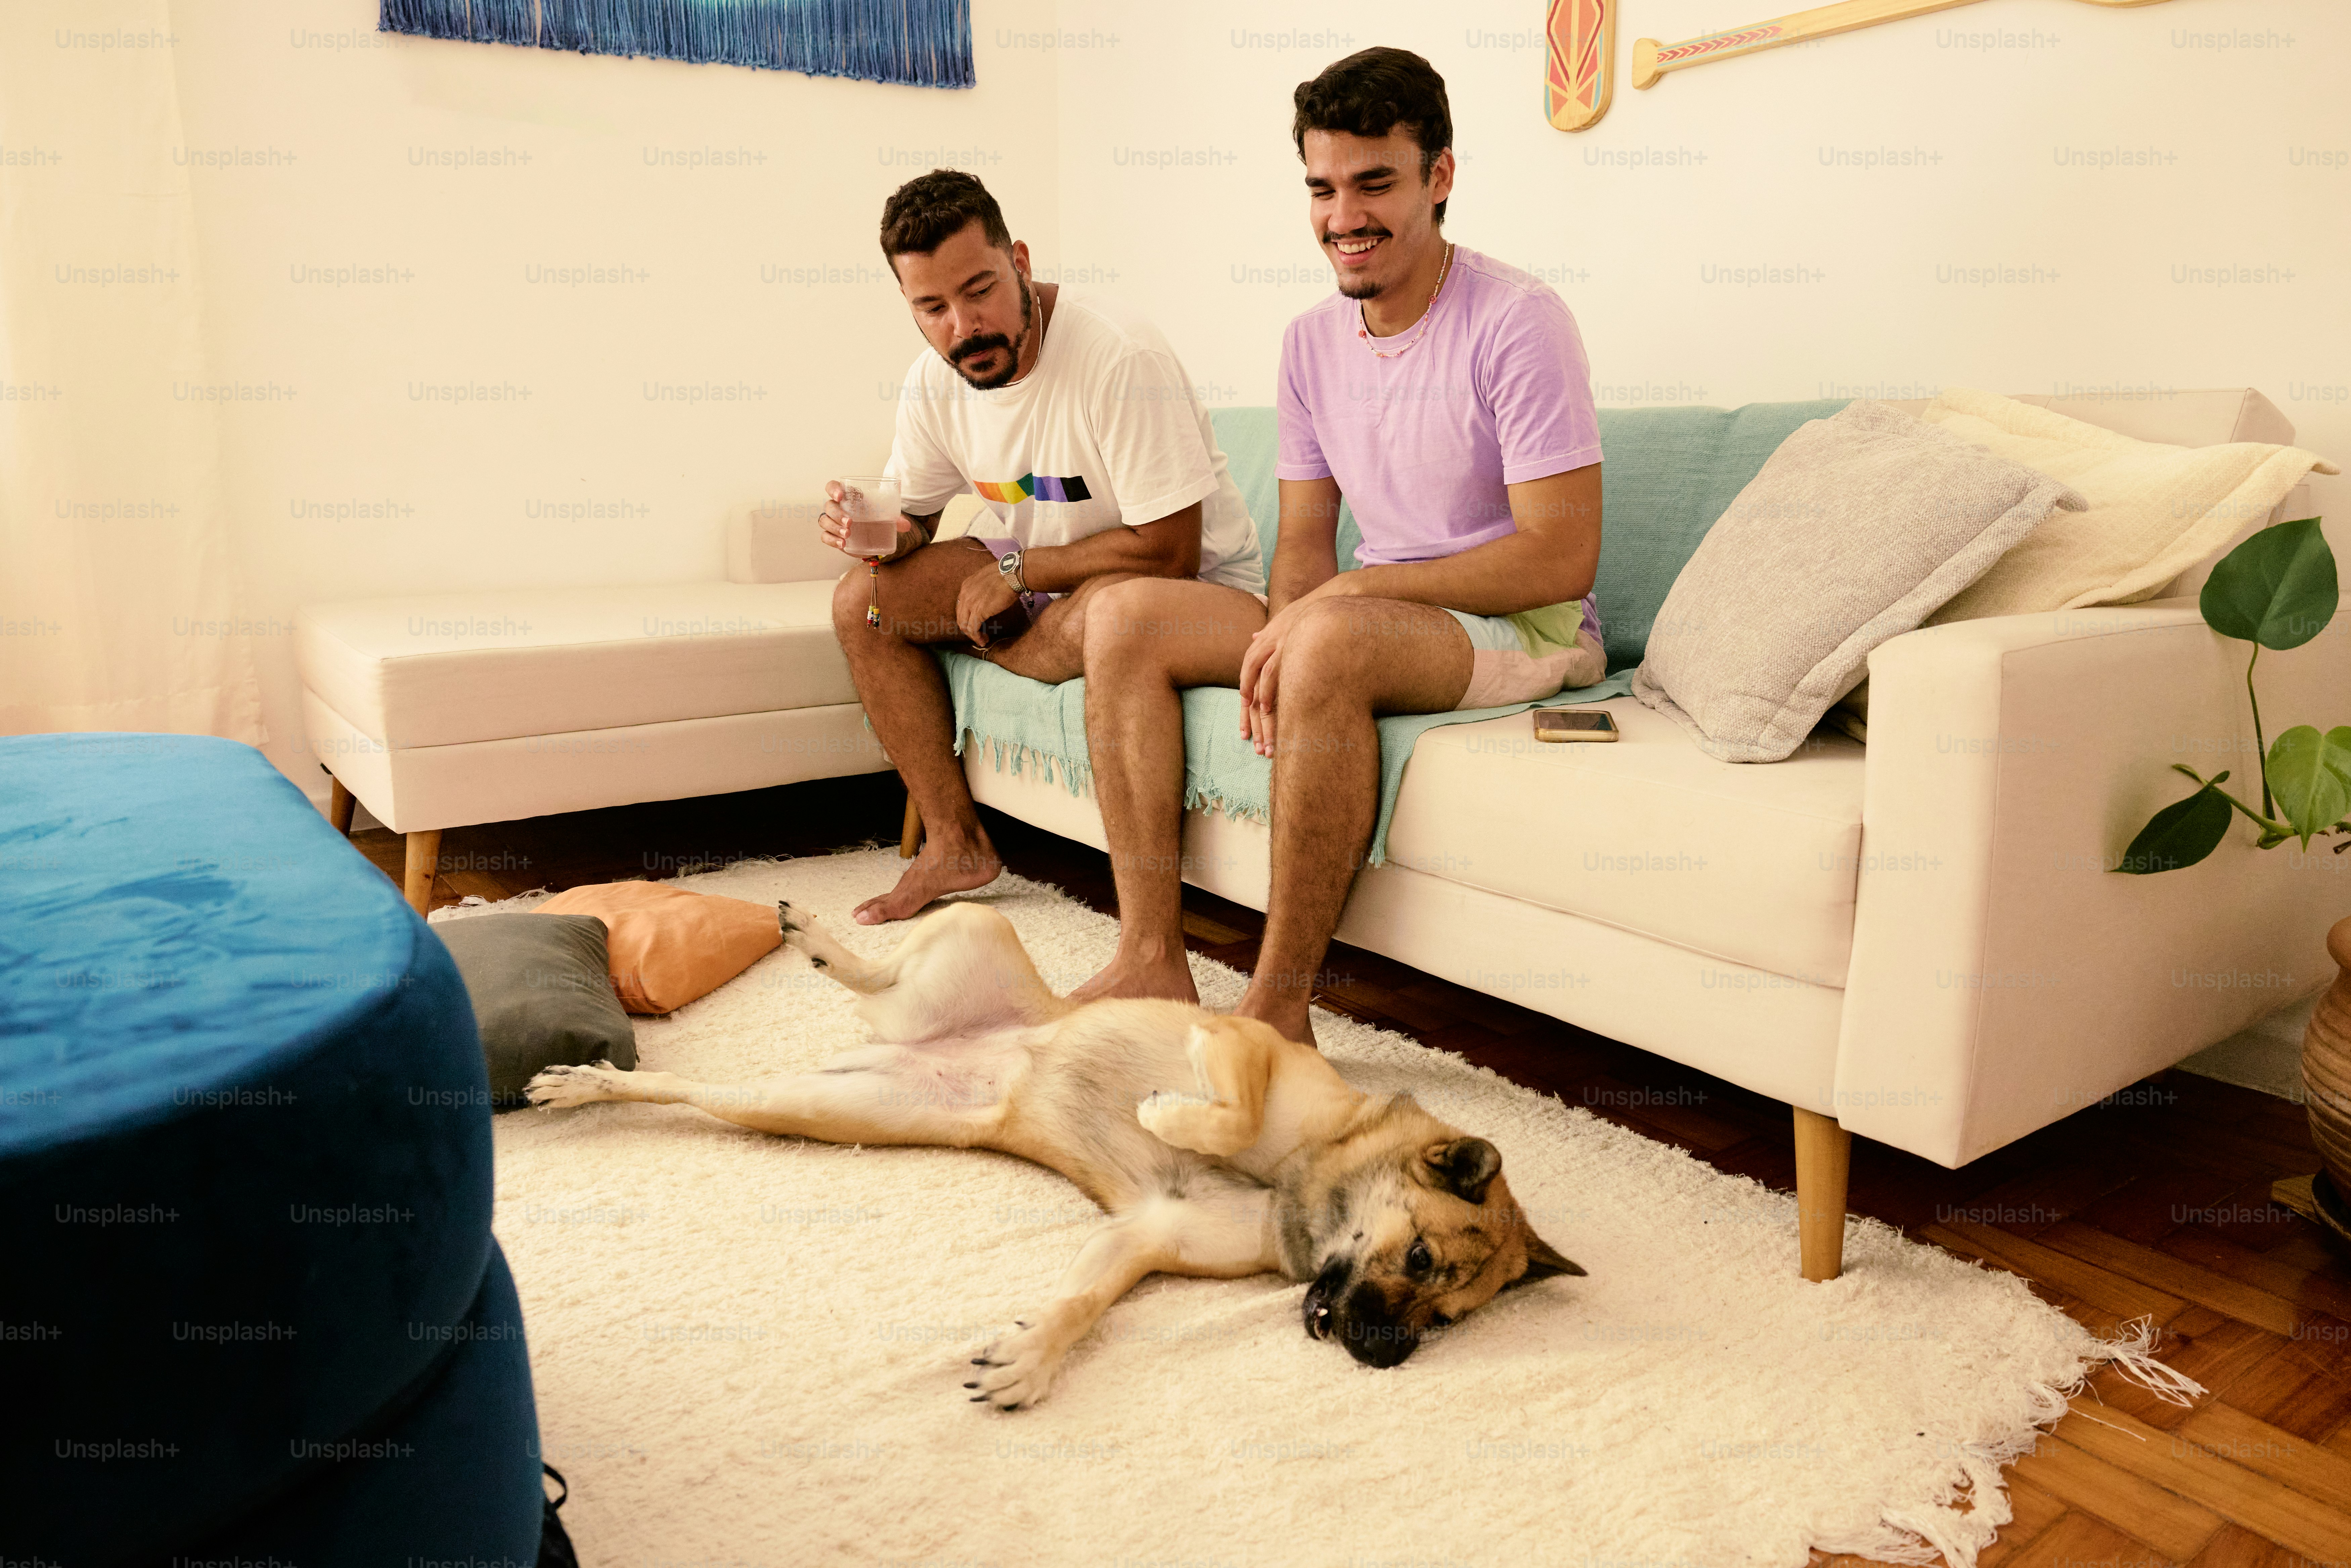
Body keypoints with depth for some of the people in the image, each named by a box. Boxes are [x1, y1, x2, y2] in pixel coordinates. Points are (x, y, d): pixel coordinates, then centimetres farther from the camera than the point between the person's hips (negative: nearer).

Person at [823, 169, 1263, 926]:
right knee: (862, 601, -7)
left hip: (1196, 580, -7)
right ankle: (955, 844, -2)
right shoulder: (933, 380, -5)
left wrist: (1017, 570, -19)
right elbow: (911, 517, 9)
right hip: (1034, 570, 7)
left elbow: (1168, 551, -28)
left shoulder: (1118, 355, -27)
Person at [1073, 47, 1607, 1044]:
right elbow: (1305, 541, 10)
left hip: (1529, 628, -7)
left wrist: (1344, 595, -22)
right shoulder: (1311, 341, 8)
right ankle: (1152, 960, -12)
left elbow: (1561, 557, -19)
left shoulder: (1517, 322, -13)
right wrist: (1279, 636, -14)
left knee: (1335, 638, -38)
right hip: (1372, 610, 7)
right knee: (1126, 613, -7)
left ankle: (1277, 1009, -27)